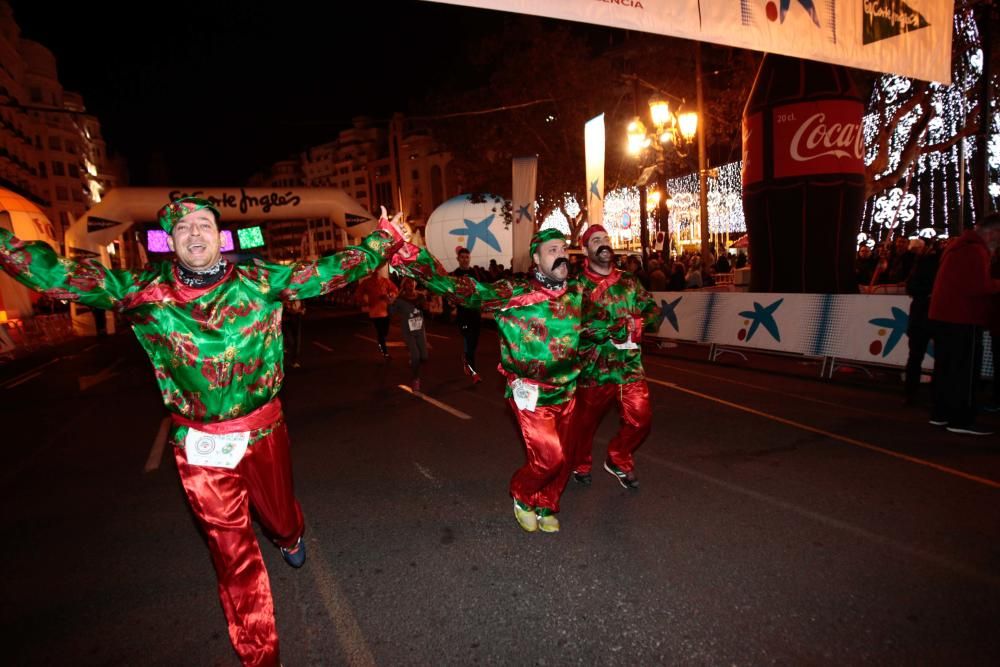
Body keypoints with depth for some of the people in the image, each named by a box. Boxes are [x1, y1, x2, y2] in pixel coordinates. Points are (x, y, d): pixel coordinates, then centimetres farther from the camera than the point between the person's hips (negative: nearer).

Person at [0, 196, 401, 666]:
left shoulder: (260, 281, -7)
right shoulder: (143, 293, -4)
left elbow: (332, 270, -7)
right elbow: (55, 274, -6)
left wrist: (384, 240, -9)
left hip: (264, 431, 0)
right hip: (199, 444, 0)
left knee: (278, 513, 23)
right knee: (233, 552, 12)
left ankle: (291, 538, 64)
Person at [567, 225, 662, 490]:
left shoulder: (629, 281, 8)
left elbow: (654, 312, 8)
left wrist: (638, 324, -12)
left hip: (629, 365, 3)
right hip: (593, 368, -3)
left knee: (640, 418, 0)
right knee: (585, 421, 11)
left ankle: (619, 460, 28)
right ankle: (580, 465, 39)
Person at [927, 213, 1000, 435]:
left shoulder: (959, 245, 17)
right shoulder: (976, 250, -13)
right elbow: (980, 286, -21)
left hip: (944, 315, 10)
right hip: (962, 319, -10)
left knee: (944, 367, 12)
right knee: (965, 371, -5)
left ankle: (940, 414, 17)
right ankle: (961, 420, -2)